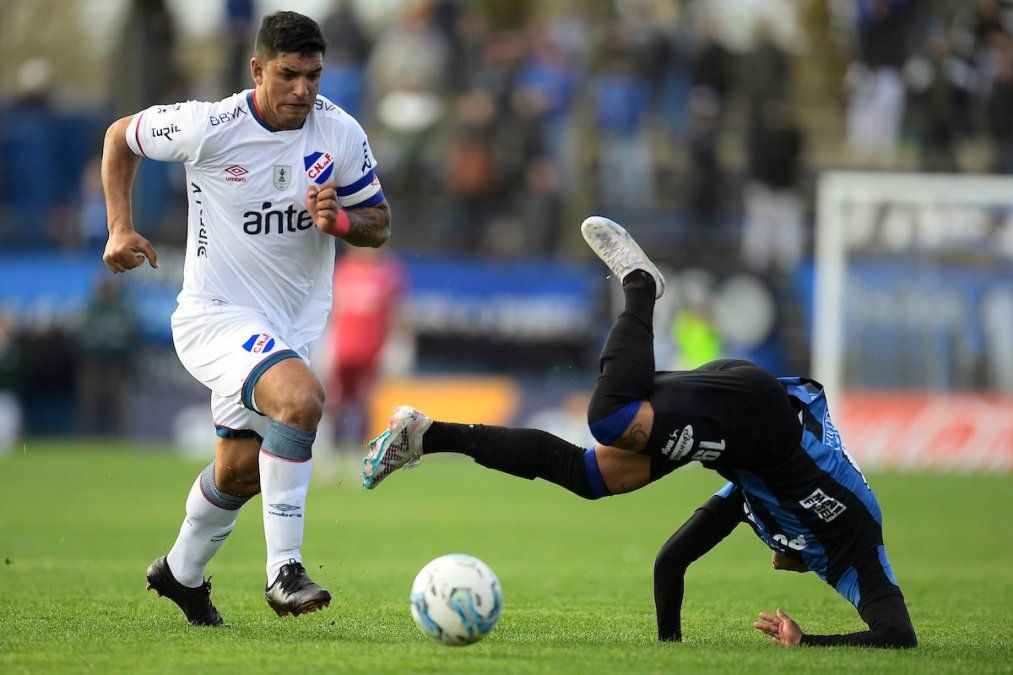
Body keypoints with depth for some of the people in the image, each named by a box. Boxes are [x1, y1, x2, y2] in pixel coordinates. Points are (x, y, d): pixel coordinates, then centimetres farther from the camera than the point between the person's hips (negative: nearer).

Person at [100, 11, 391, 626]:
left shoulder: (342, 134, -7)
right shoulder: (209, 127, -16)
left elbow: (381, 224, 4)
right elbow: (120, 137, 2)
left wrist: (341, 220, -18)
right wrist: (121, 227, -5)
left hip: (292, 322, 6)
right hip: (217, 316, -6)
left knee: (240, 471, 16)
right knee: (301, 398, -32)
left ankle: (182, 572, 44)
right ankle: (283, 571, -27)